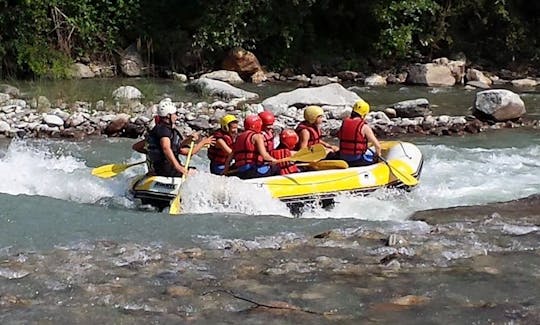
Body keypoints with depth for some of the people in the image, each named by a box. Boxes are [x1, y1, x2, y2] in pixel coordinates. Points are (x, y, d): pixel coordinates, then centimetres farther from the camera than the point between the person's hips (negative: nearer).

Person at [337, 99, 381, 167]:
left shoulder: (344, 123, 3)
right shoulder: (364, 127, -13)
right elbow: (377, 145, -12)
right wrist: (378, 153, 10)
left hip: (343, 158, 6)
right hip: (358, 159, -6)